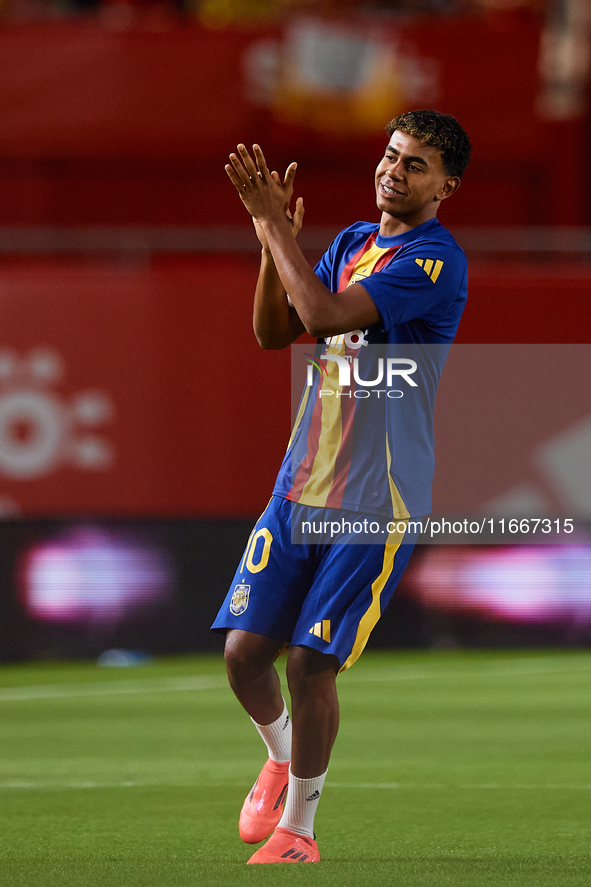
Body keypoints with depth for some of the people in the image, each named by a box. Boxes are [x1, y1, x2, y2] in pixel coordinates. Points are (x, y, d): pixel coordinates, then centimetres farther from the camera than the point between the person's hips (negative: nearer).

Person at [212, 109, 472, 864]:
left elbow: (325, 314, -24)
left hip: (375, 503, -7)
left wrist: (279, 227, -17)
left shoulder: (435, 261, -14)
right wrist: (272, 239, -2)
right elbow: (274, 333, 10)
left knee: (310, 663, -8)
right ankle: (280, 760, 33)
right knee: (245, 649, 3)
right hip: (300, 486, 7)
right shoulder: (352, 242, 12)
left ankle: (297, 829, 9)